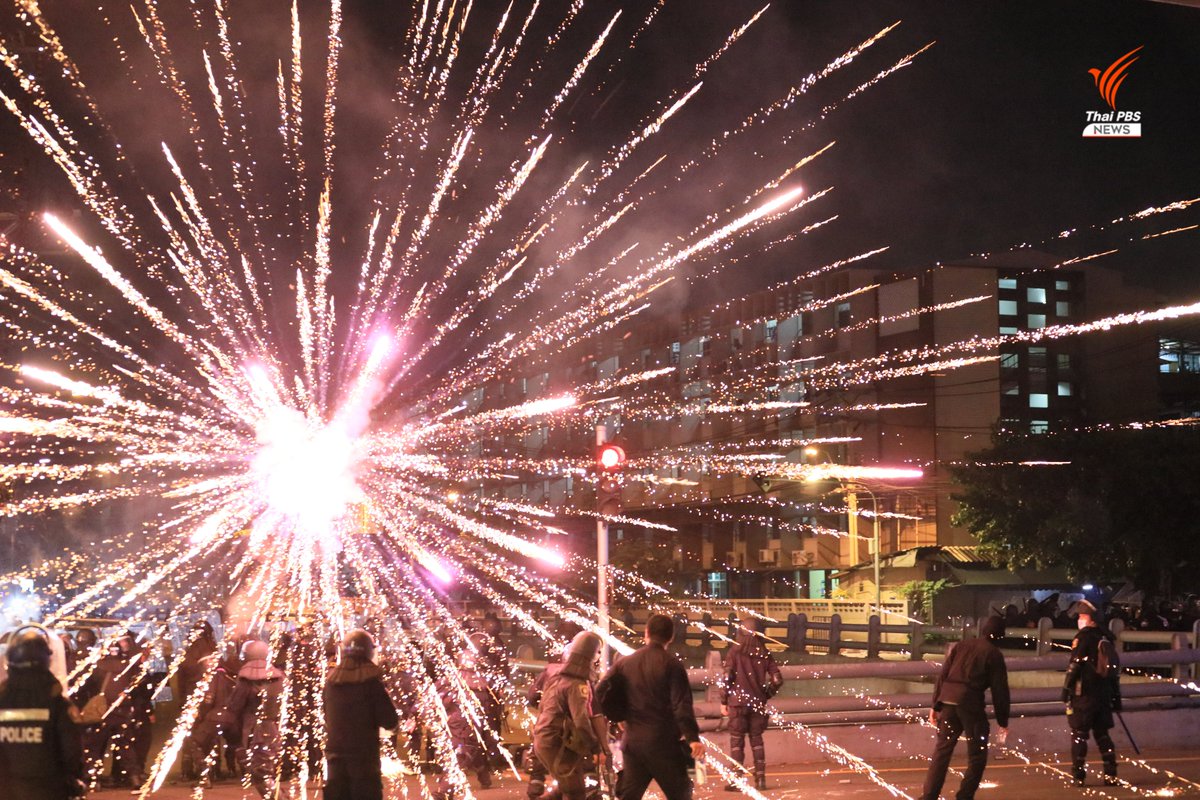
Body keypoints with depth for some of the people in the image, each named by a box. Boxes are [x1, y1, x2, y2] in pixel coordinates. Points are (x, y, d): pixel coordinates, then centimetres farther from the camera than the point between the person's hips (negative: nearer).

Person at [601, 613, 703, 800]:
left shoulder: (625, 663, 6)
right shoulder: (672, 665, -8)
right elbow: (682, 705, -17)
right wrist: (693, 738, -20)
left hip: (633, 740, 4)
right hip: (663, 742, -4)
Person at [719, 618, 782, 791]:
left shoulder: (735, 651, -7)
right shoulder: (764, 653, 2)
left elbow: (727, 678, -9)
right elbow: (777, 679, 0)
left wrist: (723, 702, -1)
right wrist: (766, 695, 13)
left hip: (738, 701, -3)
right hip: (758, 703, 3)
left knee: (737, 741, 2)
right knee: (757, 740, 12)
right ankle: (760, 779, 11)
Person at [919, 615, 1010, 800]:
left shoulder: (962, 645, 14)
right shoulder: (994, 654, 1)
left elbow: (942, 675, 11)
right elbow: (1000, 690, 0)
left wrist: (936, 705, 14)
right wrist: (1003, 721, 7)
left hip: (948, 701, 5)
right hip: (971, 703, -5)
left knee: (941, 751, 8)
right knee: (977, 755, 10)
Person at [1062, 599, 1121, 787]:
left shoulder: (1083, 638, -10)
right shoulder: (1106, 638, 11)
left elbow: (1074, 666, -15)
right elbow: (1115, 669, 16)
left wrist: (1066, 691, -8)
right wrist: (1116, 696, 21)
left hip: (1084, 695, -7)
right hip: (1105, 695, 7)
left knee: (1079, 735, 0)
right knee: (1102, 734, 14)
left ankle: (1078, 776, 0)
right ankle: (1111, 775, 11)